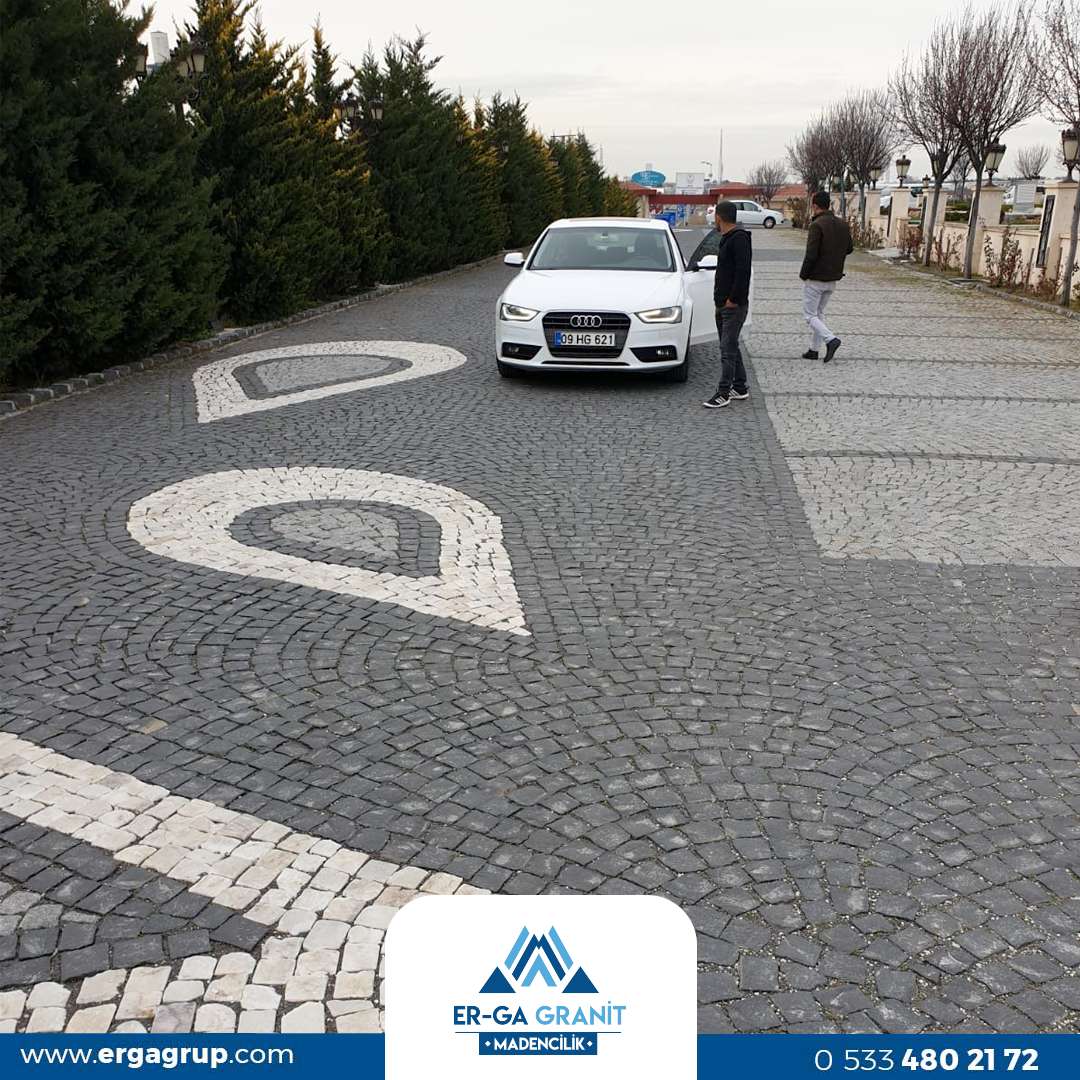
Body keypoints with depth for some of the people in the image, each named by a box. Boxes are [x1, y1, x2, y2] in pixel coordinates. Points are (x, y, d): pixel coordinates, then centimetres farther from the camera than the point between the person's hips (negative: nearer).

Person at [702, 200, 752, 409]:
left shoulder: (739, 239, -15)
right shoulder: (726, 238, 17)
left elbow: (743, 271, -22)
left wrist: (733, 299, -20)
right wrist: (720, 298, 13)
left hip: (734, 305, -10)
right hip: (722, 304, 10)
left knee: (728, 349, -9)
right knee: (730, 347, 15)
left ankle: (723, 393, -8)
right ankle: (740, 388, 23)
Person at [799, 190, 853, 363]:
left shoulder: (816, 225, -18)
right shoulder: (843, 224, 5)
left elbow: (811, 254, -22)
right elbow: (849, 248, 13)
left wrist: (803, 274, -10)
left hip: (815, 279, -7)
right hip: (833, 279, 7)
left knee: (809, 315, 1)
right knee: (819, 313, 19)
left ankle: (830, 339, -18)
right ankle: (814, 349, 21)